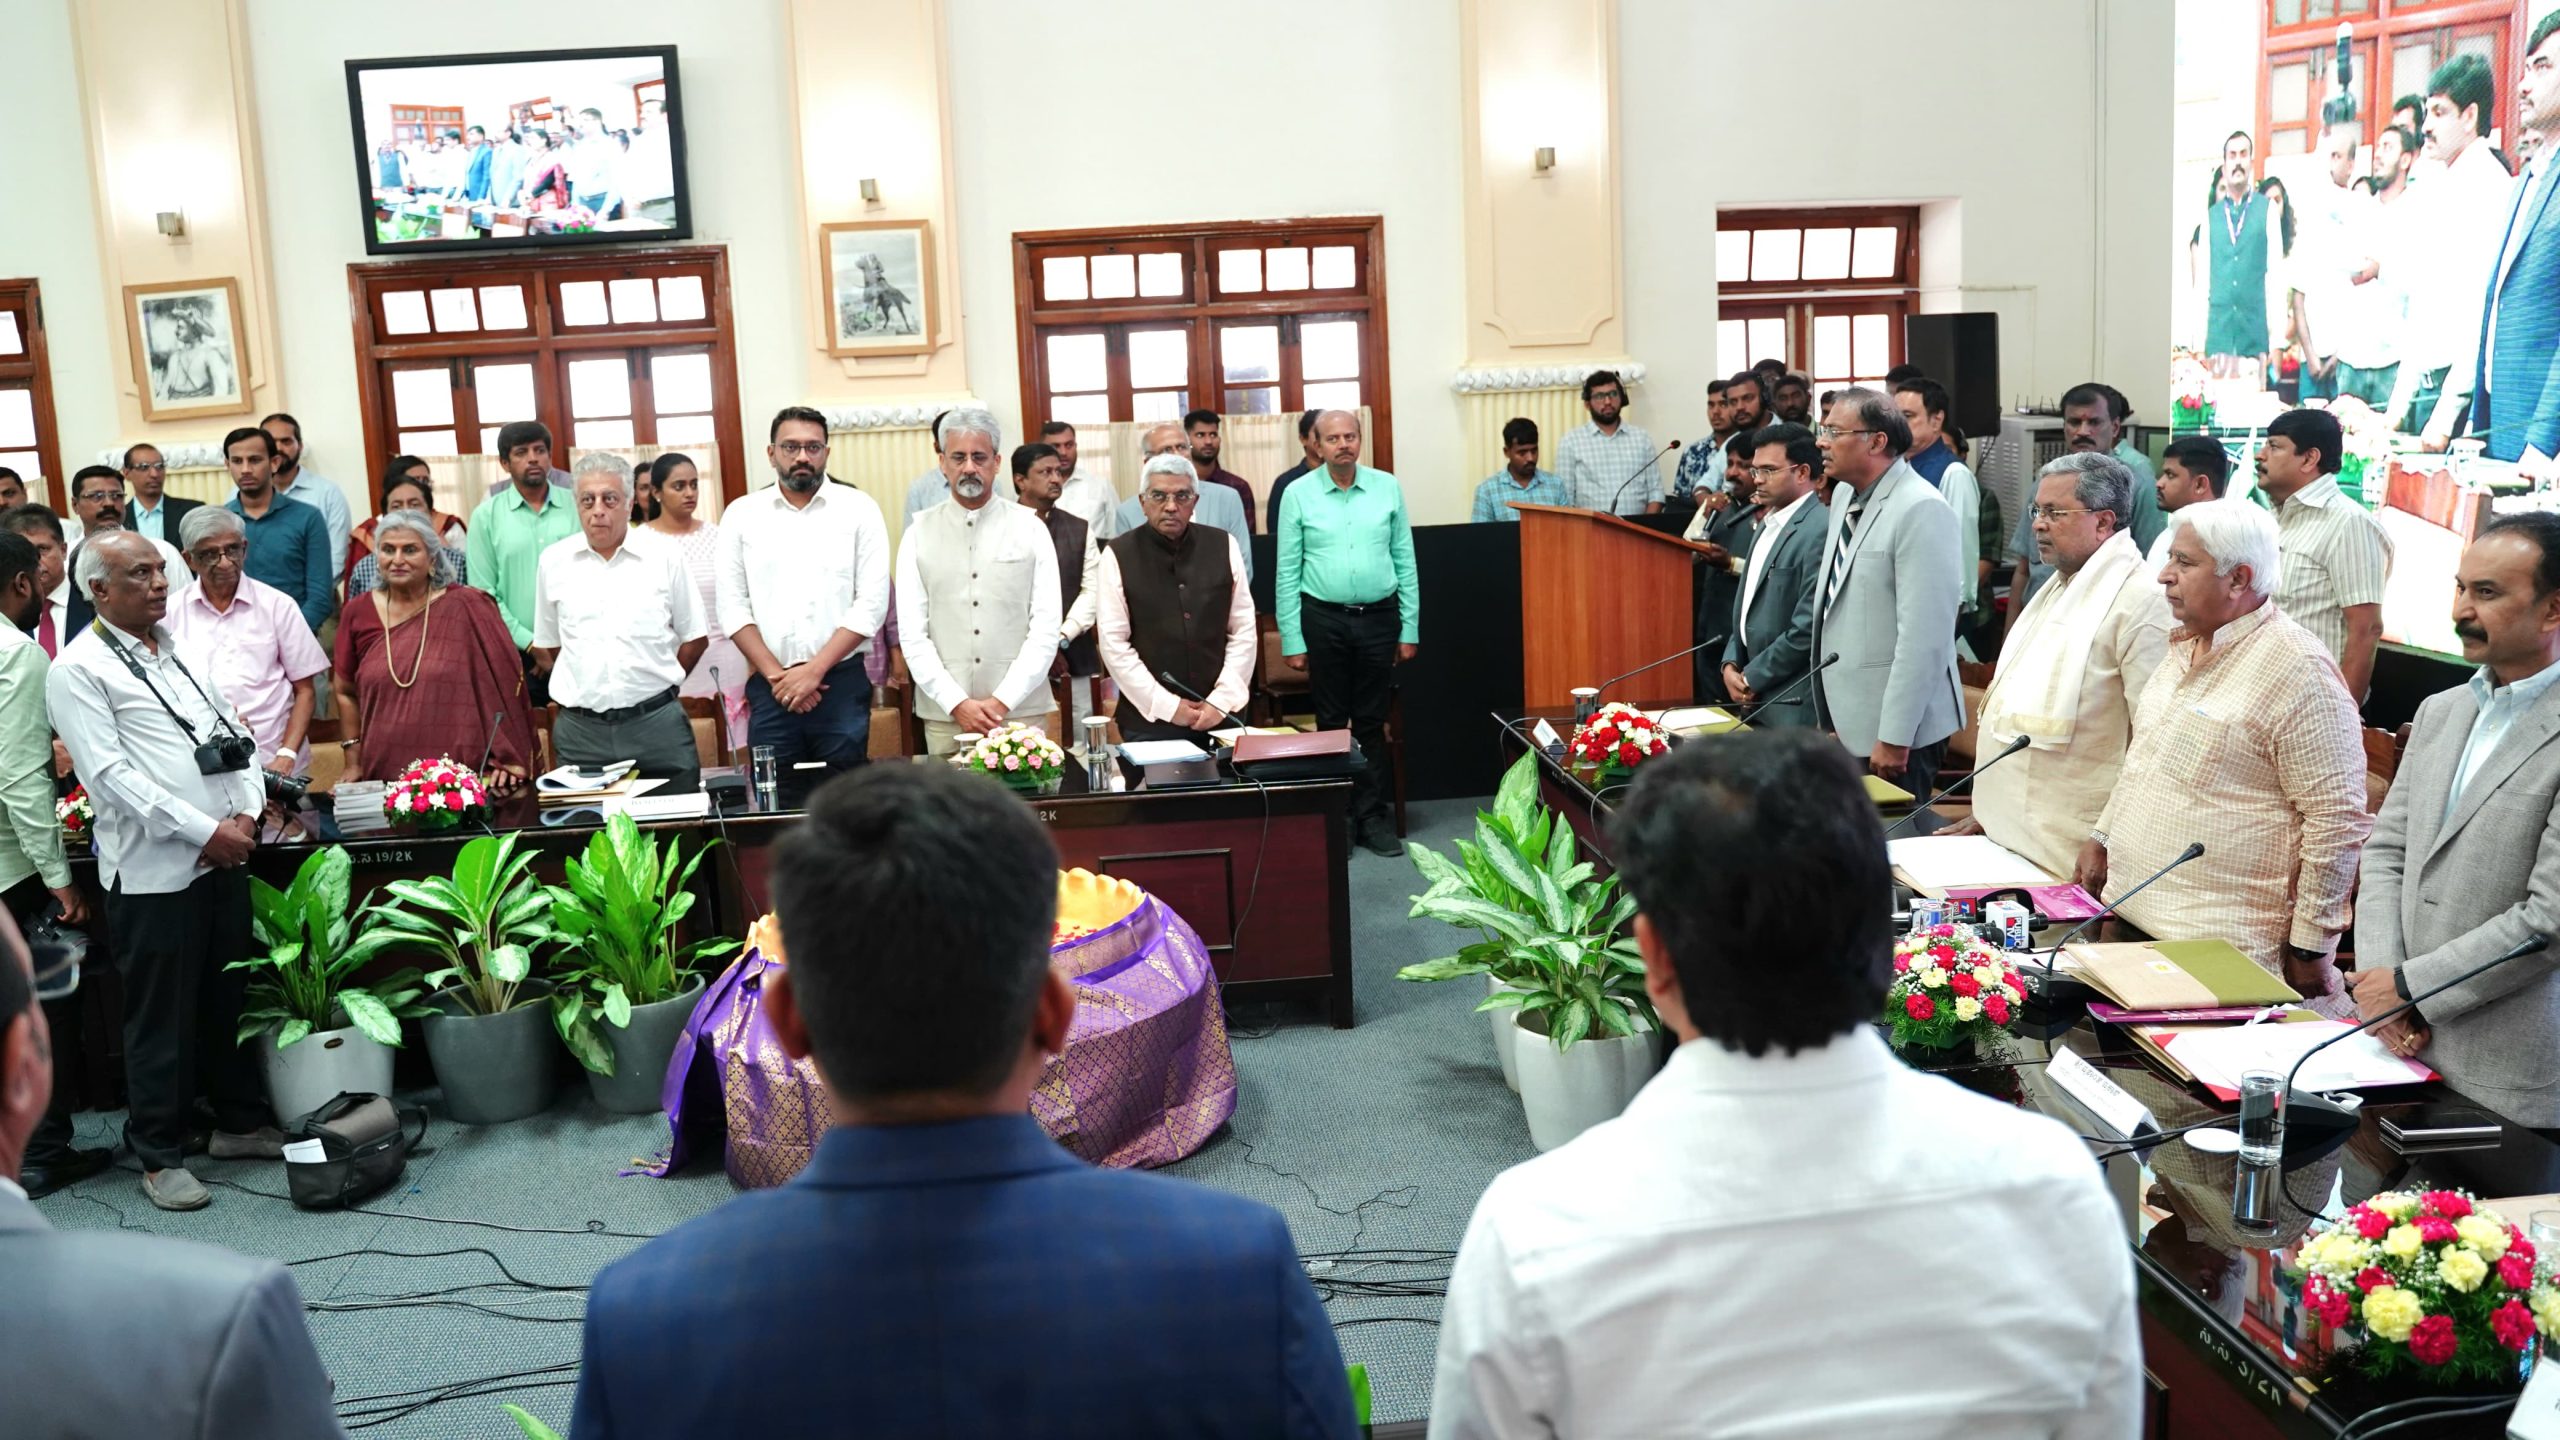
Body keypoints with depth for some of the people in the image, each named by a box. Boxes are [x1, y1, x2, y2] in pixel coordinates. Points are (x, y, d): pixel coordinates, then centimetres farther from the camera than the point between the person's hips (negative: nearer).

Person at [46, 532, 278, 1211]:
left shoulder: (186, 651, 14)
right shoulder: (78, 669, -8)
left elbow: (235, 734, 14)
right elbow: (109, 773, -15)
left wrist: (246, 813, -3)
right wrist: (203, 831, -17)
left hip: (224, 854, 7)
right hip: (152, 868, -6)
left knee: (230, 997, 16)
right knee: (161, 1018, 2)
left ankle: (240, 1122, 30)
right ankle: (160, 1155, 14)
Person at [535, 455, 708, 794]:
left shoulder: (664, 557, 2)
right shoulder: (553, 562, 7)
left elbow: (695, 637, 9)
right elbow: (546, 645, 15)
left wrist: (656, 683, 7)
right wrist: (585, 690, 9)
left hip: (657, 724, -1)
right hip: (581, 729, 1)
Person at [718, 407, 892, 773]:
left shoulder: (859, 509, 2)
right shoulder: (741, 514, 7)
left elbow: (872, 602, -4)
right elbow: (733, 606, 4)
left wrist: (815, 670, -10)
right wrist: (775, 674, -6)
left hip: (841, 684, -1)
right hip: (769, 688, 1)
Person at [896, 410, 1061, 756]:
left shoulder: (1031, 529, 3)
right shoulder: (918, 535, 5)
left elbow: (1046, 628, -1)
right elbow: (912, 634, 1)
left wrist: (1003, 701, -9)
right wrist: (957, 704, -9)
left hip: (1021, 710, 0)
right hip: (944, 715, 0)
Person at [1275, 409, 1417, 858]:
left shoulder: (1387, 488, 3)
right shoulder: (1299, 495, -1)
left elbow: (1405, 563, 6)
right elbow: (1288, 573, 0)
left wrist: (1410, 630, 3)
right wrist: (1292, 640, -3)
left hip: (1379, 618, 1)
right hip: (1324, 619, -1)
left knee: (1372, 722, 7)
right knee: (1332, 723, 6)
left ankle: (1373, 816, 14)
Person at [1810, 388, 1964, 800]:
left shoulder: (1921, 511, -17)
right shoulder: (1846, 495, 10)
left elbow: (1923, 635, -21)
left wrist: (1894, 738, -20)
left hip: (1895, 726, -8)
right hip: (1846, 719, 8)